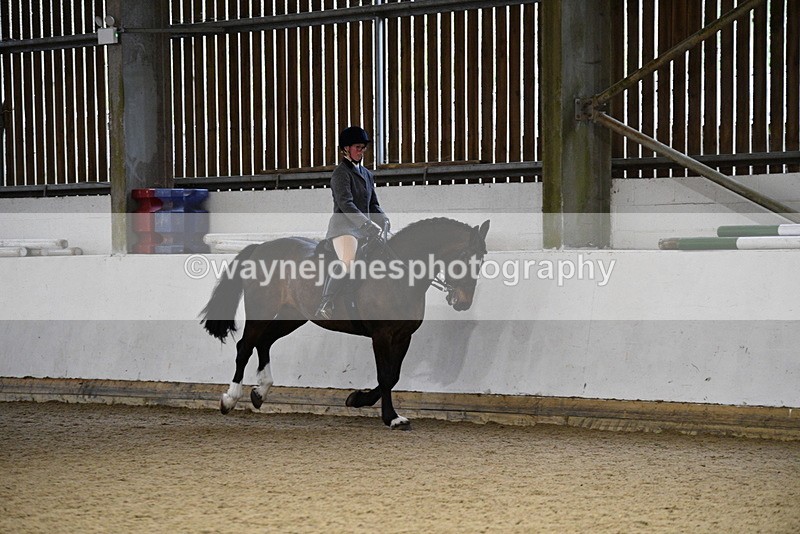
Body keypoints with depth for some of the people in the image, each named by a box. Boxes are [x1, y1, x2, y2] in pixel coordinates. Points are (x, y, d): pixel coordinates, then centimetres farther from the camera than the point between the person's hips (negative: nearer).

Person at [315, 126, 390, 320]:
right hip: (343, 226, -9)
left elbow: (374, 205, 22)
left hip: (363, 228, 9)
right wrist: (367, 224, -26)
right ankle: (325, 307, -27)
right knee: (347, 263, -27)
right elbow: (345, 203, -17)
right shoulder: (341, 173, -4)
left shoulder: (367, 174, 21)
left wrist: (384, 221, 1)